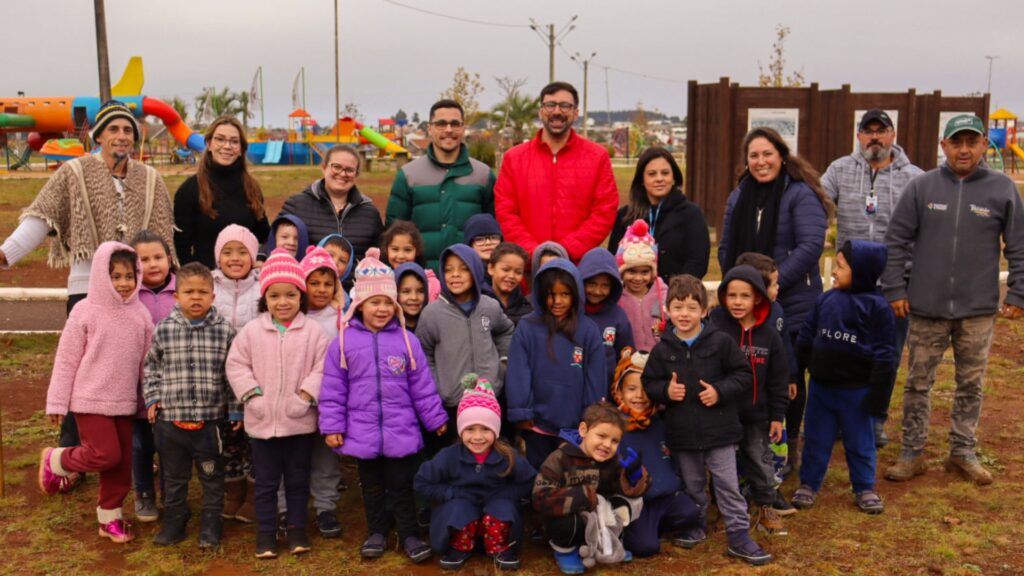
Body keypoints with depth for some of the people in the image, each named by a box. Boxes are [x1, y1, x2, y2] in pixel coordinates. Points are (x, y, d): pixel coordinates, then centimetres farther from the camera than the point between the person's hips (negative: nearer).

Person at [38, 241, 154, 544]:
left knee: (123, 462, 9)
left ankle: (110, 518, 25)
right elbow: (66, 360, -6)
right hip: (91, 399, -5)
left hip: (125, 402, 5)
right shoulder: (86, 311, -9)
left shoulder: (140, 314, 2)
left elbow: (147, 361, 7)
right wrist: (57, 402, -5)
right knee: (105, 454, -12)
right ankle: (54, 460, 16)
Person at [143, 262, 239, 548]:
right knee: (173, 477, 17)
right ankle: (174, 521, 34)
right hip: (170, 419, 2)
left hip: (211, 419, -1)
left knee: (212, 476, 12)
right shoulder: (163, 330, -3)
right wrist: (152, 398, 3)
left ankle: (211, 524, 27)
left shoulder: (225, 331, -6)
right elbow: (151, 367, 11)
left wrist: (235, 409, -2)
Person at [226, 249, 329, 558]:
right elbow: (236, 365, 1)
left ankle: (296, 528, 29)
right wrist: (252, 394, -10)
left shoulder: (313, 331, -6)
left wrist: (306, 395, -16)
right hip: (262, 421, 1)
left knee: (298, 480, 14)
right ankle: (266, 532, 24)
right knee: (265, 481, 12)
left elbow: (322, 368, -6)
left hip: (300, 421, 0)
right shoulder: (251, 331, -2)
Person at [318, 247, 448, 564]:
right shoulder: (344, 341, -5)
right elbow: (333, 389, -2)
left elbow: (422, 386, 2)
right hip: (362, 433, 1)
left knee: (402, 486, 10)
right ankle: (377, 533, 33)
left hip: (401, 432, -1)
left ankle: (409, 535, 24)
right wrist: (332, 426, -4)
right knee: (371, 487, 17)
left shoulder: (407, 340, -3)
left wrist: (437, 419, 5)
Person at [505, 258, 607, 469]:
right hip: (537, 423, 0)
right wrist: (521, 413, -8)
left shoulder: (588, 330, -4)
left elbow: (596, 378, 0)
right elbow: (517, 373, -6)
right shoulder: (527, 328, -6)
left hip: (577, 426, 0)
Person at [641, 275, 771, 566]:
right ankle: (696, 525, 38)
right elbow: (648, 383, 5)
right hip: (682, 432, 2)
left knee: (728, 484, 4)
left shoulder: (721, 342, -8)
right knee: (692, 485, 18)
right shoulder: (662, 350, -3)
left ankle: (739, 536, 13)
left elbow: (743, 375, -4)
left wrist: (720, 391, -18)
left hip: (719, 429, -2)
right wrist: (665, 391, -15)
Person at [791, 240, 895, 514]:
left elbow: (884, 354, -11)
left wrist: (878, 392, -12)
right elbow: (807, 337, 11)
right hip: (821, 385, 4)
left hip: (856, 389, -4)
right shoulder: (826, 299, 3)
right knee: (816, 439, 13)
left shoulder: (877, 307, -12)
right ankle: (809, 484, 26)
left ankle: (865, 488, 27)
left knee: (860, 441, 11)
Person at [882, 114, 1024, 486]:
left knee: (971, 384, 11)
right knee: (918, 383, 7)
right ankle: (913, 453, 19)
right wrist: (894, 289, -3)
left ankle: (964, 452, 25)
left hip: (979, 310, 0)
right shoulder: (921, 187, 0)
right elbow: (896, 241, 2)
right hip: (926, 307, 0)